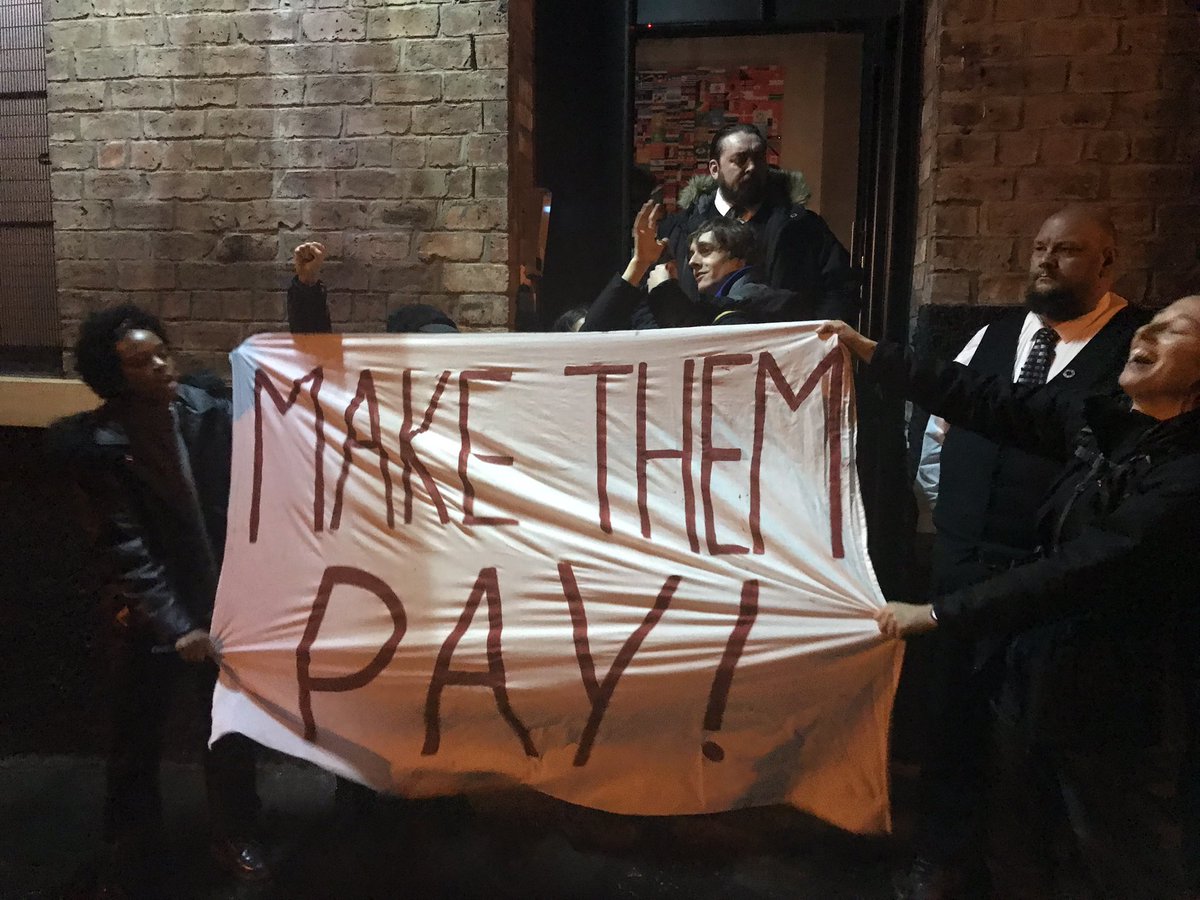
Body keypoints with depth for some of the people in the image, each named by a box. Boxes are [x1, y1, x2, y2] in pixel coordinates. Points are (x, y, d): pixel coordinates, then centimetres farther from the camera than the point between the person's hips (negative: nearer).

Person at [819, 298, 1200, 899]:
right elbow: (990, 403, 0)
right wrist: (869, 352, 0)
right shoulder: (1106, 425, -2)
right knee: (1018, 851, 23)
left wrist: (939, 613, -24)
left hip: (1114, 707, -6)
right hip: (1035, 674, 7)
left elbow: (1082, 570, -28)